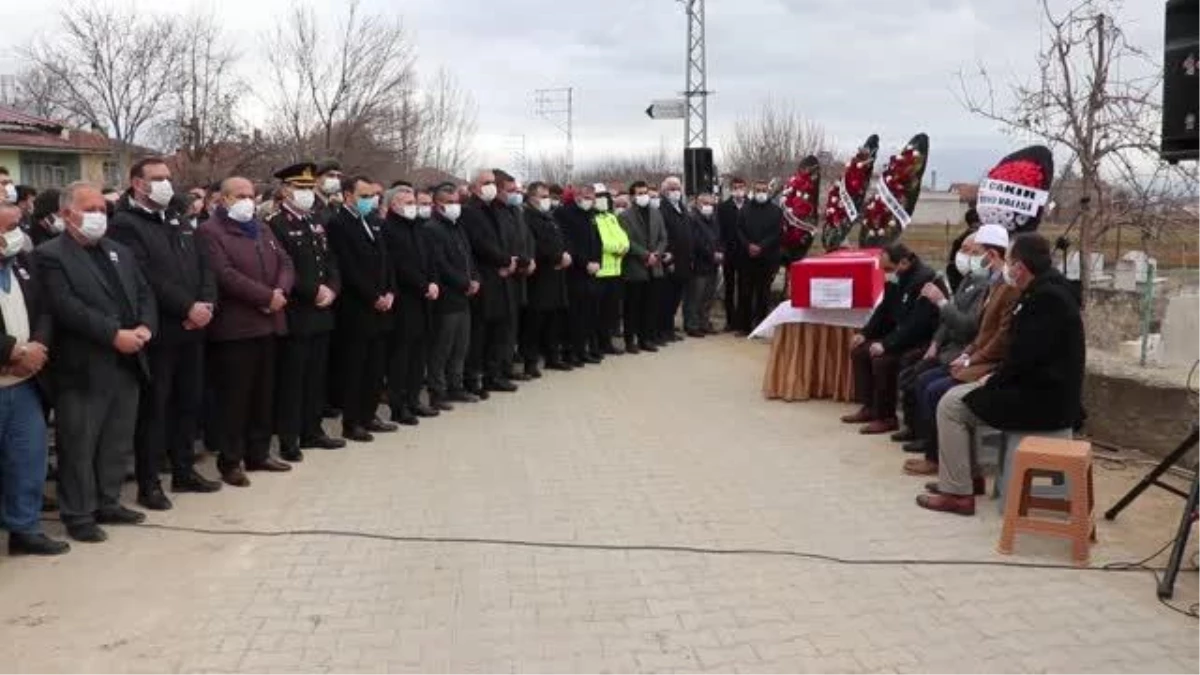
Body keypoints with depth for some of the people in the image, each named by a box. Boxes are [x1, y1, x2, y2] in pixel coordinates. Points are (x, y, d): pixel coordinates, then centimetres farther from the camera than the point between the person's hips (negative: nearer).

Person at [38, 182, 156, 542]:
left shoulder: (119, 252, 16)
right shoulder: (51, 255, -7)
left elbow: (144, 293, 12)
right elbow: (67, 308, -18)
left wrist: (145, 327, -7)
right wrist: (115, 335, -21)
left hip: (126, 363, 7)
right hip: (82, 369, -7)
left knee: (117, 442, 15)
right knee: (78, 446, 3)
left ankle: (108, 503, 28)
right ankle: (78, 515, 14)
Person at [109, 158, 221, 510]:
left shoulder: (179, 223, 17)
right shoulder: (125, 225, -8)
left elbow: (204, 266, 11)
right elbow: (146, 279, -19)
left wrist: (207, 304, -6)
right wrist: (188, 308, -18)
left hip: (191, 330, 7)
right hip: (156, 332, -7)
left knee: (188, 402, 14)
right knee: (153, 408, 0)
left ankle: (185, 471, 26)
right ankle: (148, 484, 8)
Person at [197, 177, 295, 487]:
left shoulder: (262, 230, 19)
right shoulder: (210, 232, -7)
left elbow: (285, 263, 12)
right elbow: (225, 275, -18)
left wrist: (281, 291, -9)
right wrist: (266, 296, -17)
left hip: (268, 323, 8)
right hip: (234, 327, -8)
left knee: (264, 394, 13)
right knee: (234, 397, -2)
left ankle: (258, 453, 23)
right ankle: (230, 461, 7)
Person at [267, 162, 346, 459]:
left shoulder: (316, 224, 17)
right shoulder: (275, 225, -9)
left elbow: (331, 262, 15)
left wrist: (332, 289, -3)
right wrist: (314, 291, -17)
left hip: (321, 313, 8)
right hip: (295, 314, -8)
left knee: (316, 376, 13)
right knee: (291, 378, -1)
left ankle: (312, 431, 22)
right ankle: (288, 439, 5)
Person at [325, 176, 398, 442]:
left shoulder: (372, 222, 16)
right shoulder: (338, 224, -9)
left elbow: (385, 259, 15)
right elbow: (348, 268, -16)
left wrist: (389, 292, 1)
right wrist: (373, 298, -14)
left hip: (381, 306, 7)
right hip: (356, 310, -7)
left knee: (376, 367, 11)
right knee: (354, 368, 0)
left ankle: (368, 416, 21)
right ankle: (351, 423, 8)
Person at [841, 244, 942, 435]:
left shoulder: (925, 279, -23)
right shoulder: (898, 278, 5)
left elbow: (916, 324, -28)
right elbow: (885, 310, 16)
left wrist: (886, 344, -28)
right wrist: (865, 333, 2)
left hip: (922, 341, -10)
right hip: (901, 335, 10)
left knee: (882, 359, -27)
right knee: (859, 350, 5)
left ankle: (886, 417, -14)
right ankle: (869, 407, 11)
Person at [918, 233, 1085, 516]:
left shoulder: (1046, 297, -22)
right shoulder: (1048, 289, 11)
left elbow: (1024, 355, -25)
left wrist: (993, 382, -10)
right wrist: (996, 377, 5)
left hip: (1044, 400, -10)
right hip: (1043, 389, 10)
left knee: (951, 405, -8)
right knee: (965, 395, 20)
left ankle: (957, 494, -4)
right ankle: (969, 475, 25)